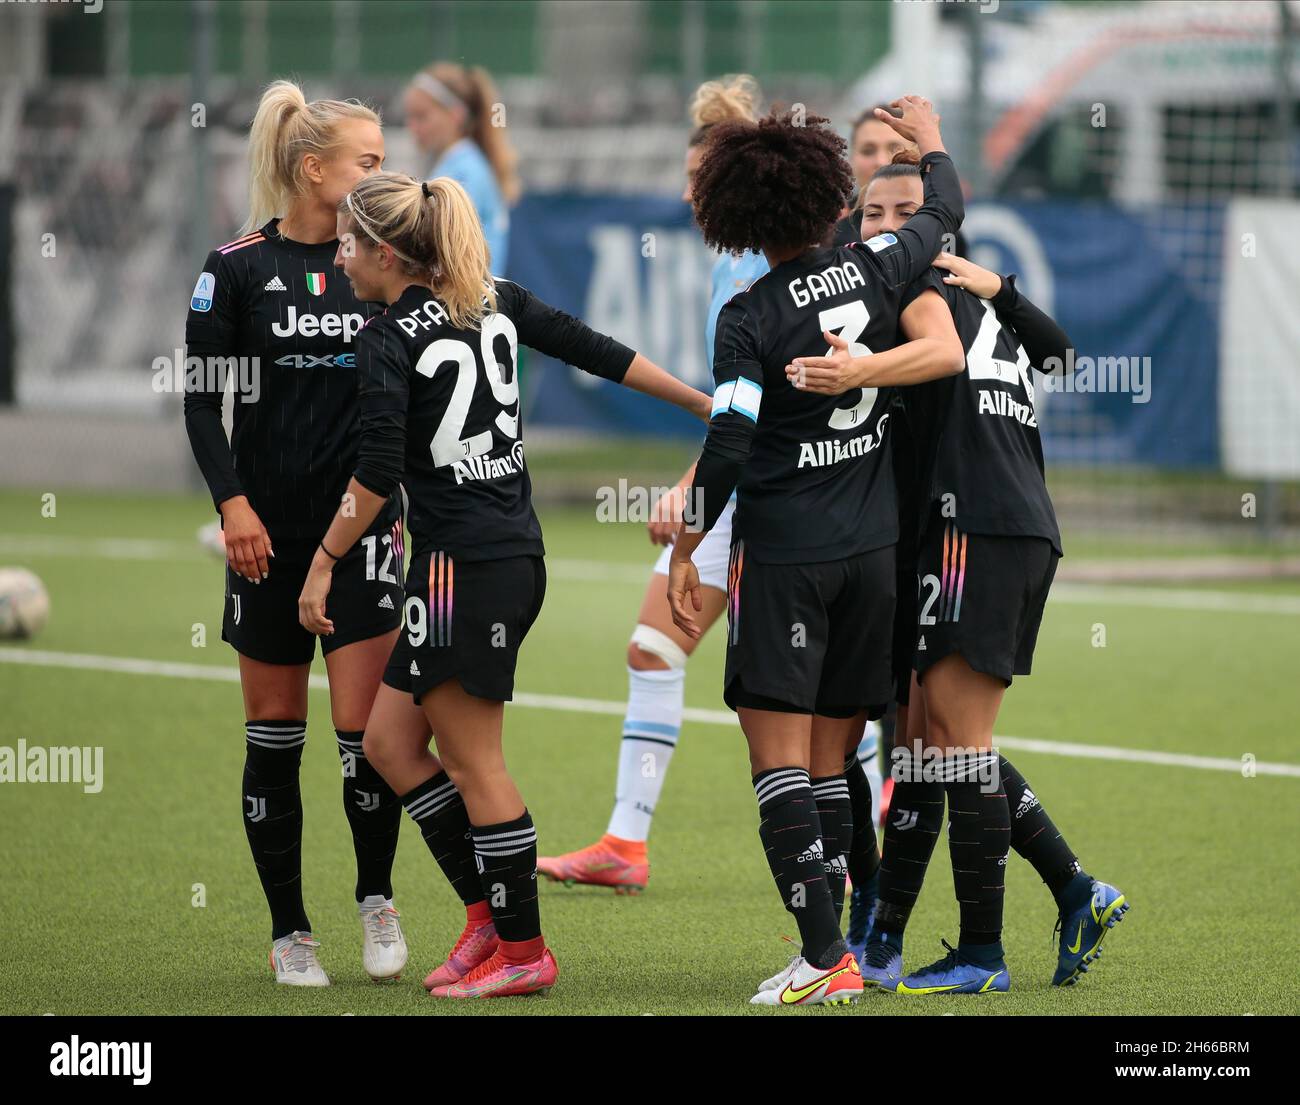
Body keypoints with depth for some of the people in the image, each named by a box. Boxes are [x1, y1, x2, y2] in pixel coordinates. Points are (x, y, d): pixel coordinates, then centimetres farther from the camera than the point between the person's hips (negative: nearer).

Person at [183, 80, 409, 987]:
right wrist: (232, 501, -11)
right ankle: (290, 931, 14)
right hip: (269, 529, -1)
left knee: (366, 727, -9)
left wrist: (412, 501, 7)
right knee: (275, 733, 4)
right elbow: (202, 400, -2)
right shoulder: (239, 267, -3)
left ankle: (377, 900, 13)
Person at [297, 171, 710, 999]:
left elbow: (378, 473, -16)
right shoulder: (497, 303, 9)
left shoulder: (388, 342, -11)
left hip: (464, 564, -9)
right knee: (390, 742, 14)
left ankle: (522, 950, 6)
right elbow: (602, 354, 12)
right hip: (517, 555, 9)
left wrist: (324, 563, -8)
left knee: (472, 760, 1)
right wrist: (708, 404, 20)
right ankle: (490, 910, 14)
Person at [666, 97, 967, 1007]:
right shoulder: (879, 269, 1)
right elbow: (945, 214, 22)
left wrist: (685, 551, -6)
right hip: (875, 551, 5)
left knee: (779, 753, -4)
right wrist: (932, 142, 41)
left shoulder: (750, 320, -10)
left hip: (783, 555, -5)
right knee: (830, 759, 11)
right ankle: (834, 952, 9)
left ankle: (822, 956, -13)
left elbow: (728, 447, -16)